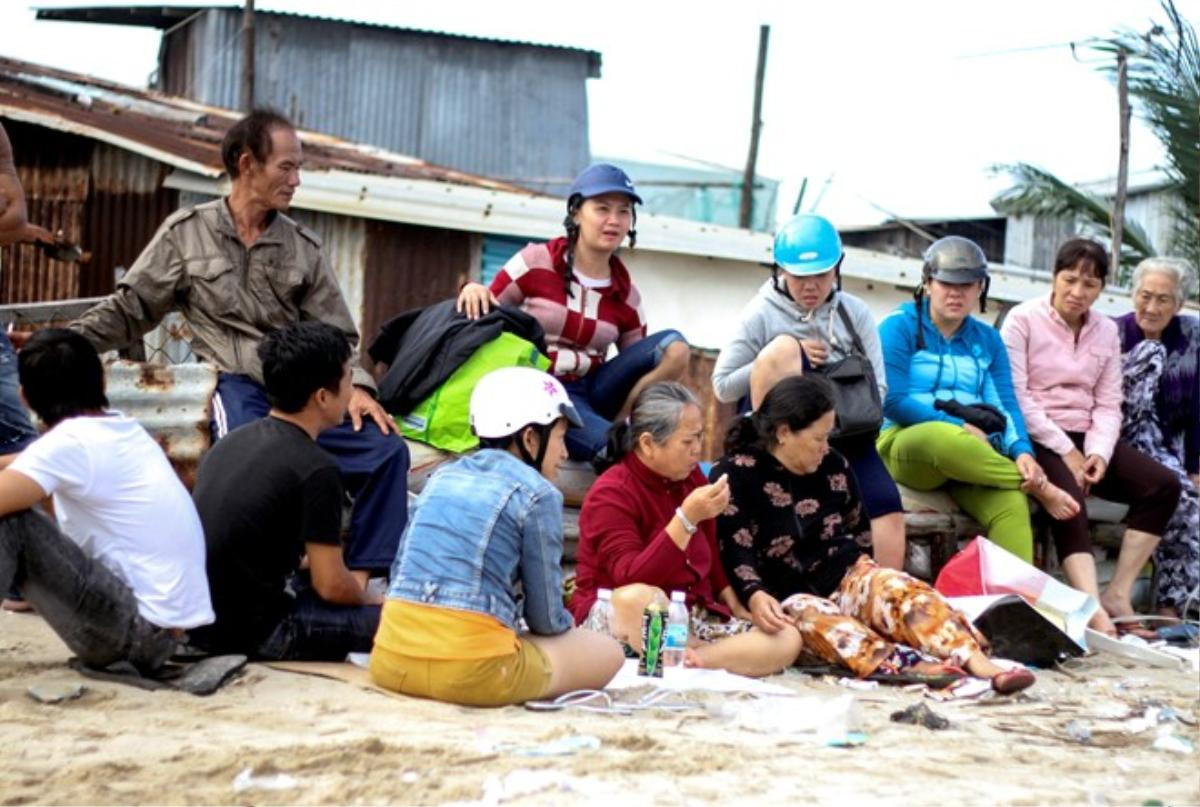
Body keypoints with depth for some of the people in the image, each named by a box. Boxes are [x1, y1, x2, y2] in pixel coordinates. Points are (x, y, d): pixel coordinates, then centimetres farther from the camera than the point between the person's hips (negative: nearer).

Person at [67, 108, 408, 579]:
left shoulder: (304, 247, 15)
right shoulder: (186, 233, 8)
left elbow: (335, 334, 14)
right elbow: (129, 310, 11)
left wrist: (356, 385, -5)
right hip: (233, 384, -4)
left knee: (386, 450, -17)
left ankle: (361, 578, -12)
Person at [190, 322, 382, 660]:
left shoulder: (233, 440, 8)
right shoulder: (314, 468, -15)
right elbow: (331, 586, -11)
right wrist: (370, 600, 9)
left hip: (193, 616, 8)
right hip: (245, 630, -8)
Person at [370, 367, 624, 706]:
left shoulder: (442, 477, 15)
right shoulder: (538, 494, -3)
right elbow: (545, 619, 1)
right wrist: (565, 625, 25)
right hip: (470, 672, -7)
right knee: (609, 652, 12)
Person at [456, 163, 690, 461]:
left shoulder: (626, 296, 7)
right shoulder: (536, 263, -3)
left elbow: (638, 369, 9)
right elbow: (485, 317, 3)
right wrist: (473, 290, -20)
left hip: (591, 391, 5)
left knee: (674, 347, -17)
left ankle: (619, 424, -13)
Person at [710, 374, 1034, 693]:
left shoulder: (834, 466, 10)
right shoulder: (735, 475, -6)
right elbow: (736, 553, -17)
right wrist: (755, 597, -35)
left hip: (843, 577, 4)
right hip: (786, 596, -4)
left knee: (899, 587, -28)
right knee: (812, 617, -38)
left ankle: (978, 663, -50)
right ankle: (917, 667, -61)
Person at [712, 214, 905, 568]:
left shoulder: (855, 313, 10)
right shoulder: (762, 314, 2)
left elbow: (877, 388, 9)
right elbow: (723, 386, 0)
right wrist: (780, 364, -10)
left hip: (844, 431, 2)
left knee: (887, 508, -23)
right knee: (782, 349, -27)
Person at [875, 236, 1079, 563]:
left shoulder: (987, 339, 17)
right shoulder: (900, 327, 3)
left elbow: (1006, 404, 6)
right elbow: (893, 402, -7)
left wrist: (1022, 450, -15)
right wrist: (959, 426, -14)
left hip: (970, 453, 4)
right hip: (904, 445, -4)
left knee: (1012, 504, -30)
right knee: (946, 438, -40)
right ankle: (1038, 486, -22)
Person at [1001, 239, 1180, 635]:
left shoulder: (1106, 331, 15)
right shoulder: (1023, 319, -1)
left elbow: (1108, 405, 8)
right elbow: (1015, 397, -10)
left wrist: (1098, 453, -11)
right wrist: (1064, 451, -14)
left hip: (1085, 438, 6)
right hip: (1036, 438, -6)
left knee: (1163, 484, -15)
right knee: (1068, 498, -34)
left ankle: (1118, 594, -16)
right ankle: (1093, 610, -45)